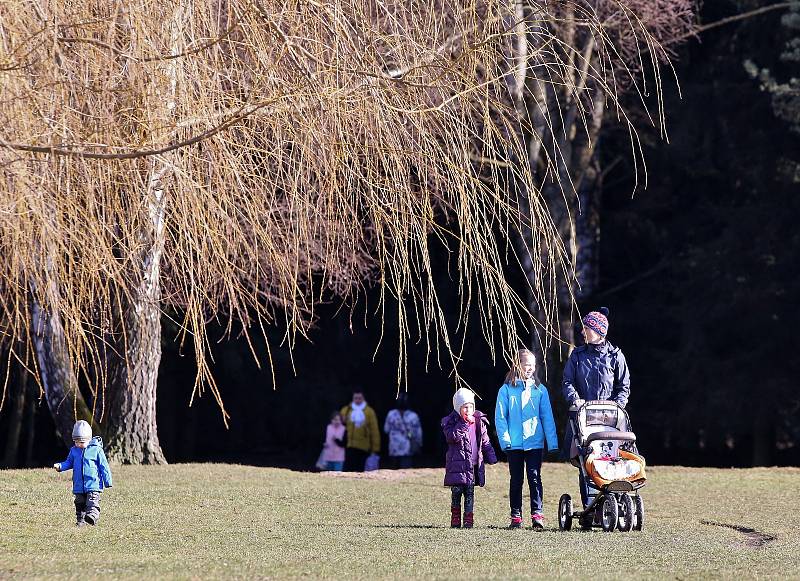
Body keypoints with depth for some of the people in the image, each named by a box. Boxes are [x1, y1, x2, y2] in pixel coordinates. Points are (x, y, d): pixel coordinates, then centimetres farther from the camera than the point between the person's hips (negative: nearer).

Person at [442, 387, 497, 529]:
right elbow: (452, 437, -20)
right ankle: (455, 521, 8)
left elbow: (485, 441, 15)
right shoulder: (451, 422, -2)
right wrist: (464, 423, -21)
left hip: (474, 464, 3)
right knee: (456, 493, 0)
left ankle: (469, 520, 9)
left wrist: (491, 456, 11)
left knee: (470, 493, 6)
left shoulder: (479, 422, 8)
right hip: (457, 464, -3)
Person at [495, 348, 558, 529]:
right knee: (516, 480, 7)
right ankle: (516, 517, 12)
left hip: (535, 443, 0)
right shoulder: (506, 390, 0)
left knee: (534, 477, -5)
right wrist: (505, 439, -9)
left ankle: (537, 514, -5)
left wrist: (552, 442, 0)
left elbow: (547, 417, 5)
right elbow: (500, 417, 0)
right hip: (514, 444, 0)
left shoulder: (540, 390, 4)